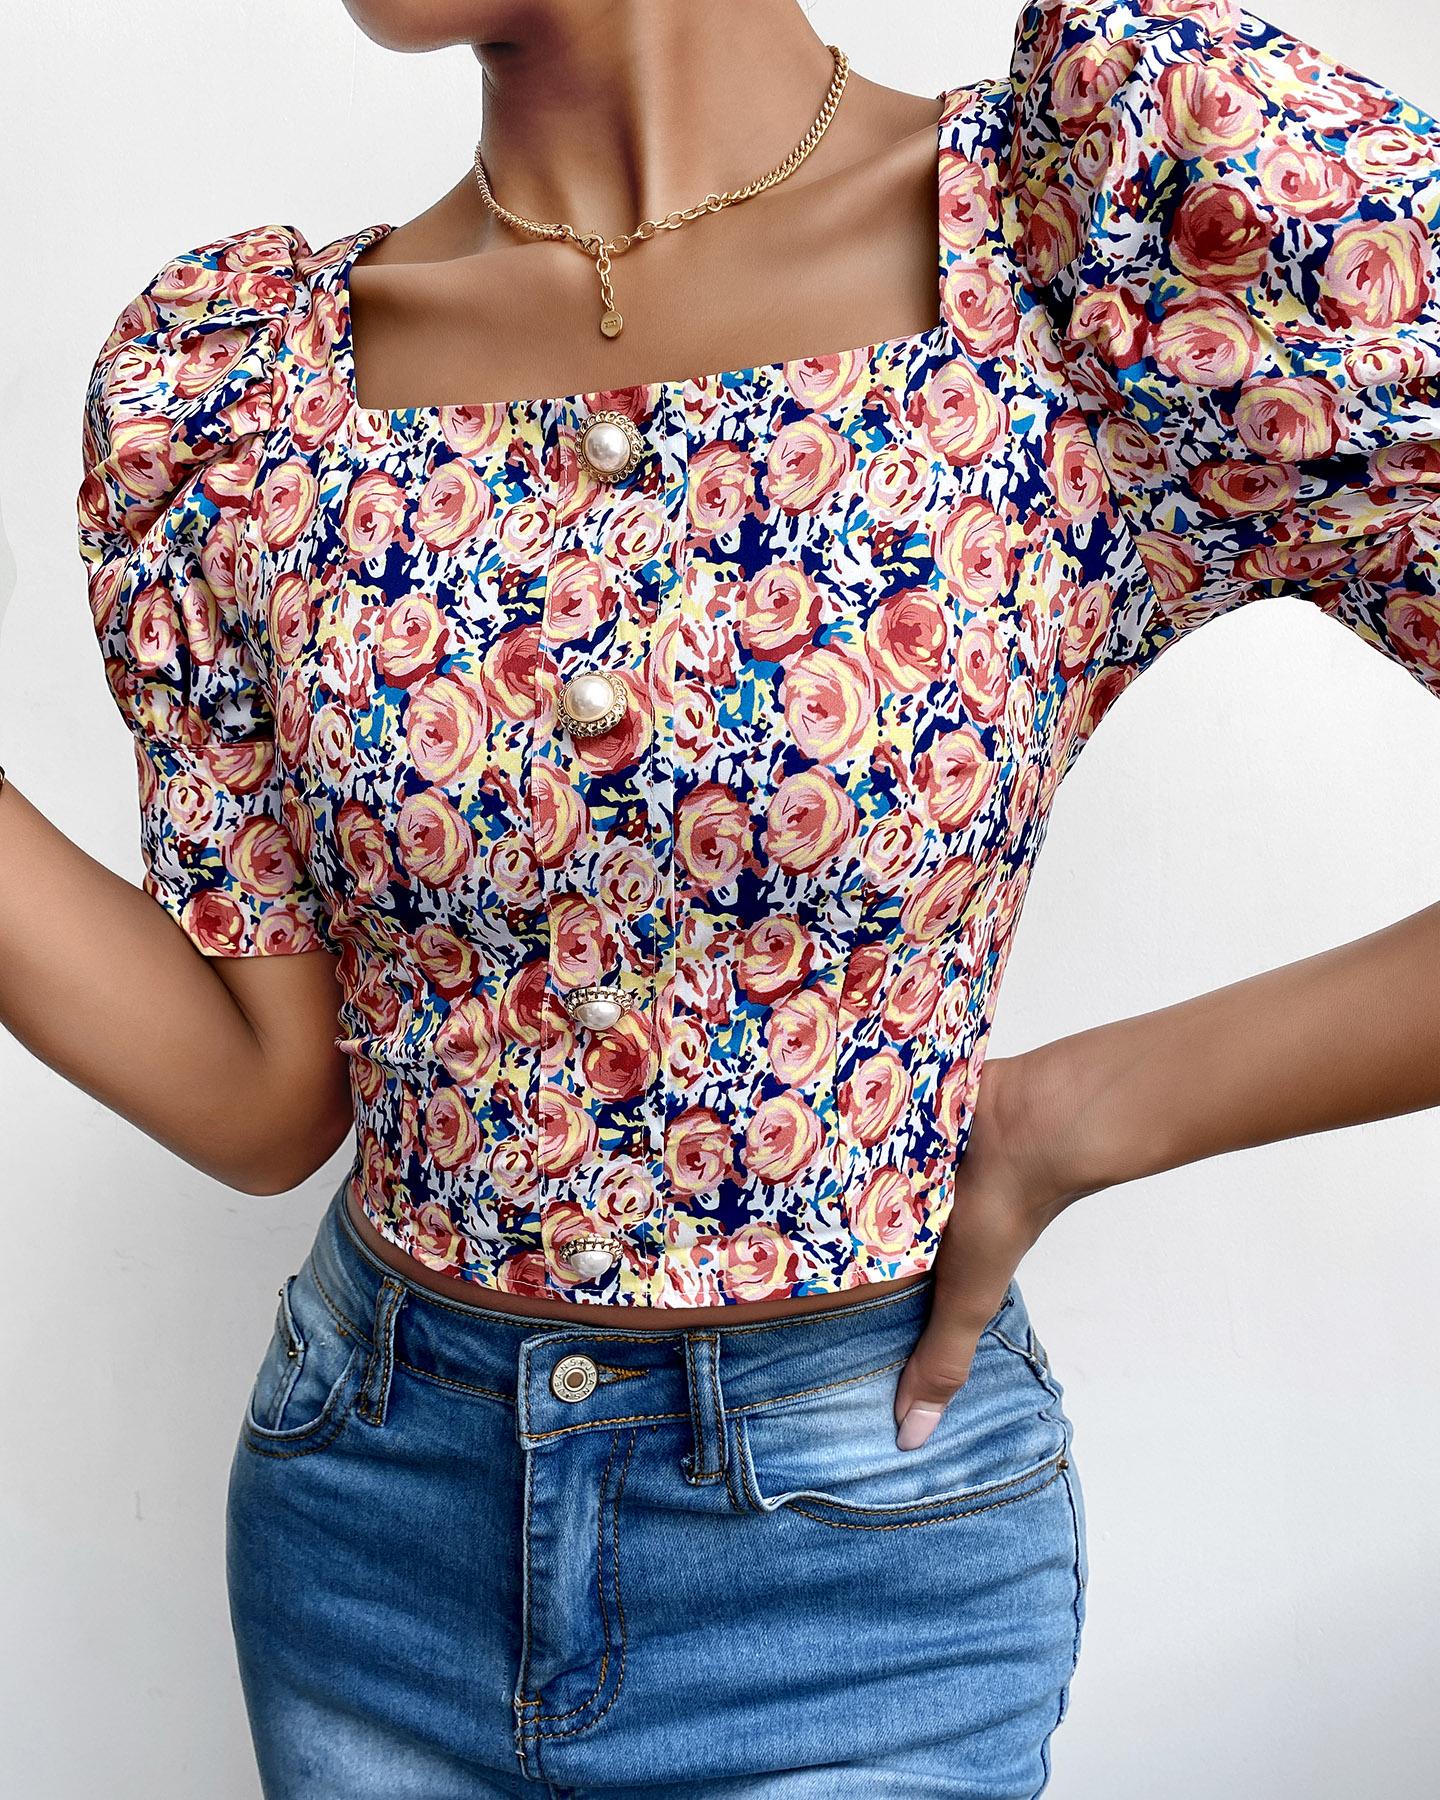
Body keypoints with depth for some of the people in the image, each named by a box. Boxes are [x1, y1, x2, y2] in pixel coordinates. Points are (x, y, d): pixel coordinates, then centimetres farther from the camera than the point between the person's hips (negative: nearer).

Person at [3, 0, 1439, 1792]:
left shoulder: (1143, 178, -18)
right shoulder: (218, 372, -7)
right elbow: (265, 1093, -4)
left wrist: (1078, 1119, -16)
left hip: (855, 1532, -2)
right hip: (367, 1491, 3)